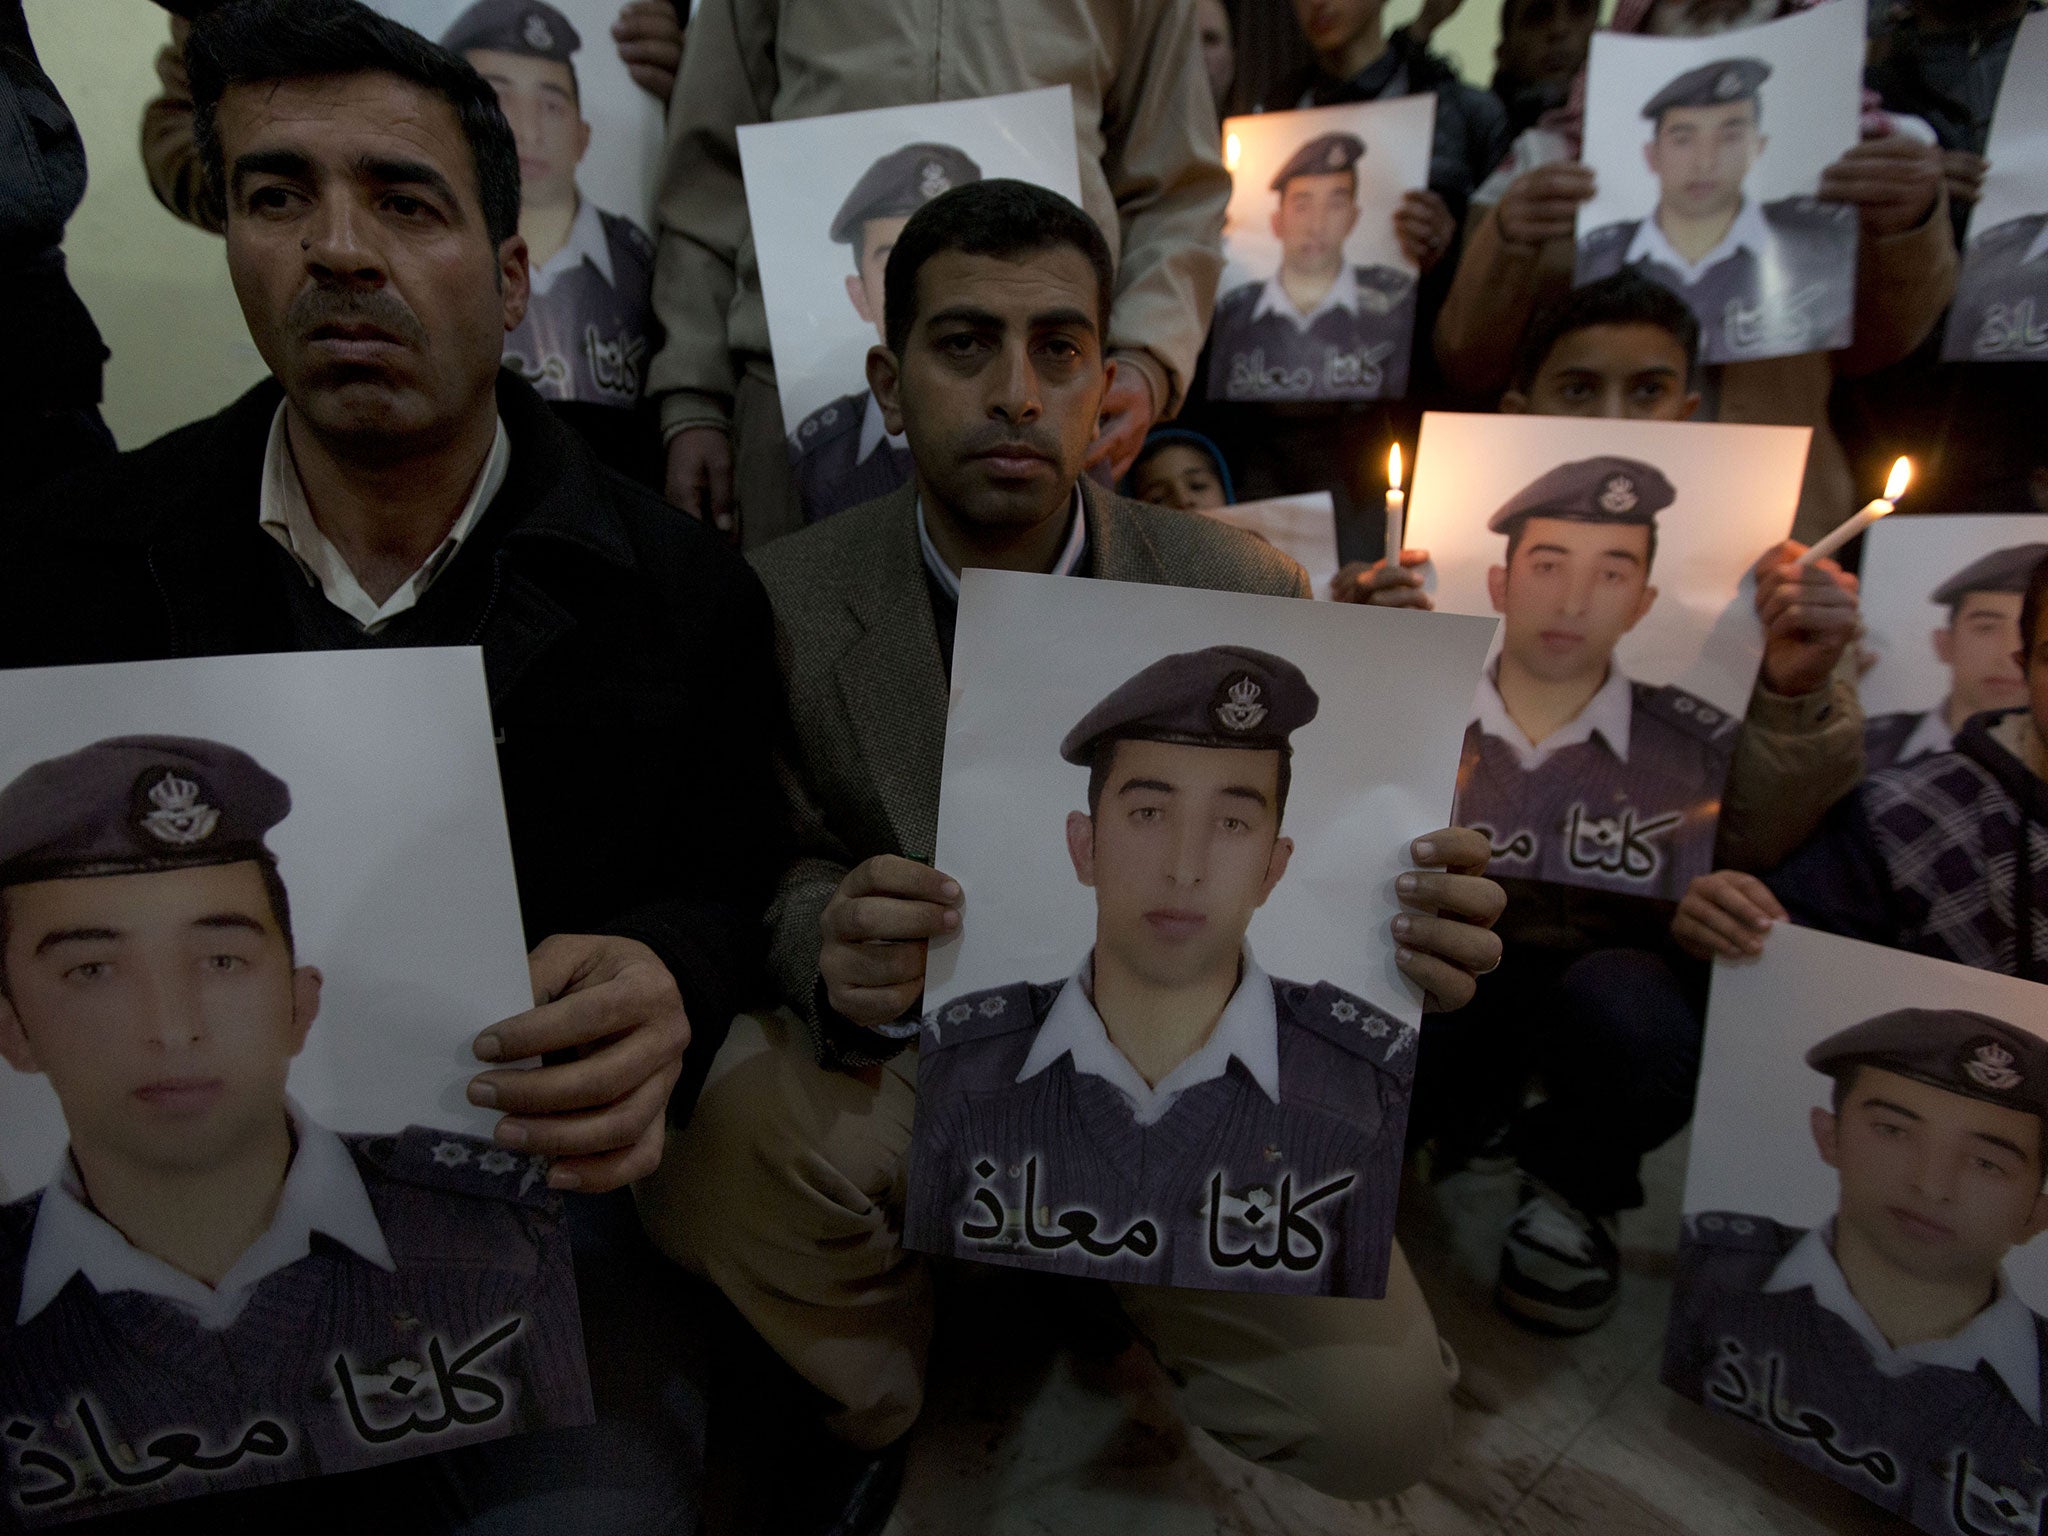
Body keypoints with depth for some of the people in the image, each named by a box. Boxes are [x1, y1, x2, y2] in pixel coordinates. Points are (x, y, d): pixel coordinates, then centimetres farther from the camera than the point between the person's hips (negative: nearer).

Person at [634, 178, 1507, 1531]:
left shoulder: (1245, 592, -8)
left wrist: (1415, 935, -27)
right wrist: (833, 951, -27)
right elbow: (780, 873, -1)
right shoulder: (783, 604, -9)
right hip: (907, 1055, 0)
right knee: (703, 1137, -29)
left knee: (1382, 1413, -15)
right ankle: (870, 1418, 8)